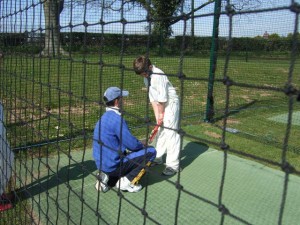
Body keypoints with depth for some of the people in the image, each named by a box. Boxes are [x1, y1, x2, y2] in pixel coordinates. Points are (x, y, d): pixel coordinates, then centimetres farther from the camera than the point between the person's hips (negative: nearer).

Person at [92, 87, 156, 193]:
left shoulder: (104, 117, 10)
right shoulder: (116, 118, -20)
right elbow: (132, 145, -18)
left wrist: (139, 144, 11)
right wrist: (142, 145, 3)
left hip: (102, 164, 9)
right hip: (112, 165, -9)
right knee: (150, 151, -4)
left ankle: (108, 178, 13)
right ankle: (127, 181, -5)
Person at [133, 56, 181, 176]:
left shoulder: (158, 75, -22)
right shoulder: (147, 78, 5)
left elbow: (163, 98, -21)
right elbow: (153, 98, 4)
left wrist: (161, 113, -10)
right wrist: (157, 116, -2)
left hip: (170, 104, -9)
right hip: (160, 106, 9)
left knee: (170, 133, -9)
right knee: (160, 131, 15)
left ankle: (173, 165, -5)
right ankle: (158, 158, 28)